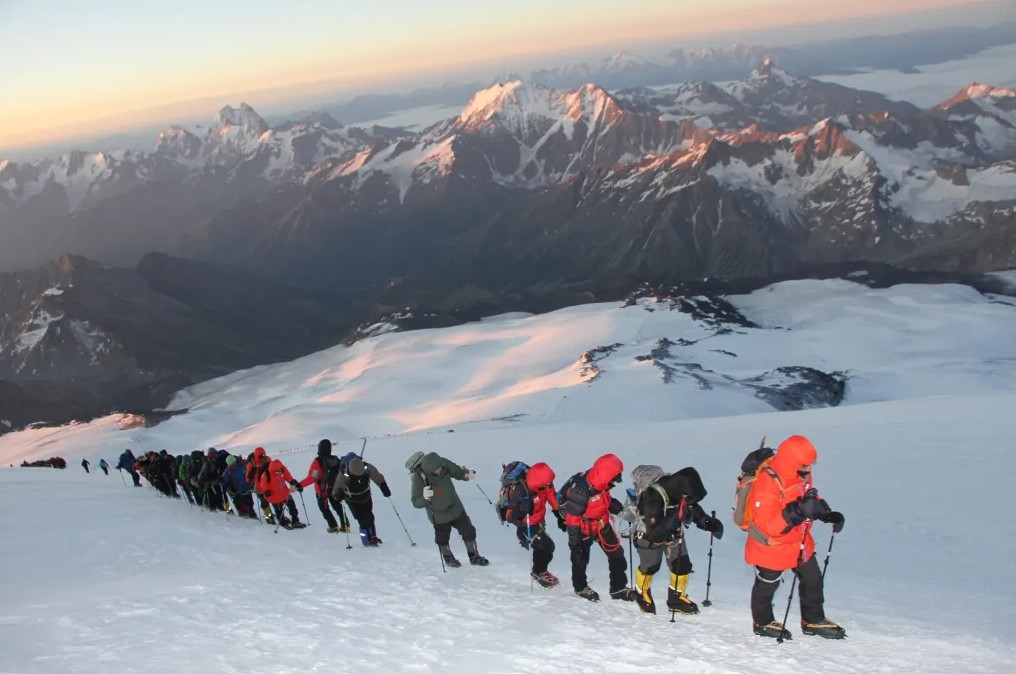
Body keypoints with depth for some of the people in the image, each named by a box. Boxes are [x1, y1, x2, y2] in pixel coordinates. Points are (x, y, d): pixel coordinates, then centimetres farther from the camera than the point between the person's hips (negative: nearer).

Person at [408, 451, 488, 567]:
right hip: (439, 515, -4)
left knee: (468, 531, 10)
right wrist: (424, 498, -47)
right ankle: (448, 558, 42)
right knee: (443, 539, 13)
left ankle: (474, 556, 30)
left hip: (455, 507, 4)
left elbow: (457, 471, -3)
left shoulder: (443, 463, -21)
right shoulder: (419, 477, -32)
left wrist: (467, 474, -24)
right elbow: (416, 503, -25)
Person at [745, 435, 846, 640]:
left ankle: (813, 620, 38)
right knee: (767, 585, 13)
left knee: (812, 580, 17)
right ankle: (763, 622, 36)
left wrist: (828, 514, -5)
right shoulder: (767, 484, -33)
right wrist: (798, 511, -47)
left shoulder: (802, 476, -5)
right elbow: (768, 524, -36)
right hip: (771, 548, -8)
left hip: (800, 543, 8)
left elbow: (810, 498, 13)